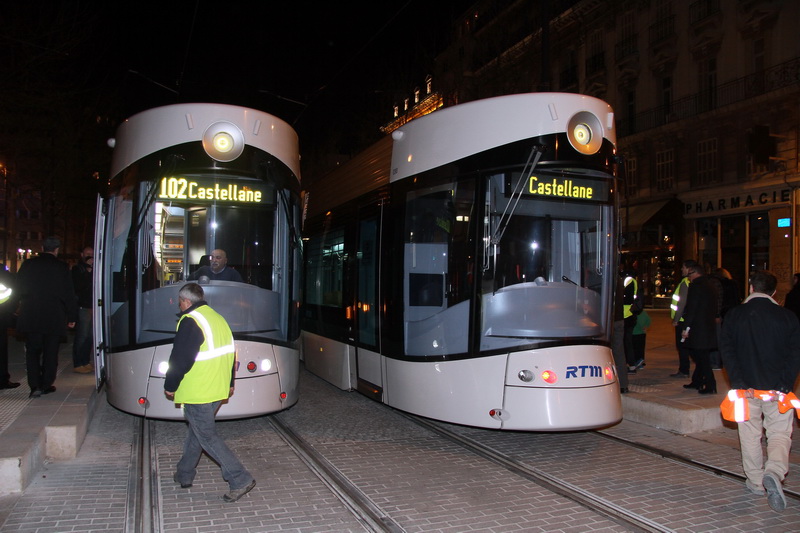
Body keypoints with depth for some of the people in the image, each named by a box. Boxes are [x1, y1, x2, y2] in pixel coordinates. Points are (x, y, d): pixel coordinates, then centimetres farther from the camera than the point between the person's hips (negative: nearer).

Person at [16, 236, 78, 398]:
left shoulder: (27, 265, 2)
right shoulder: (61, 267, -5)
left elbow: (19, 288, 8)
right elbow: (69, 294, -3)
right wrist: (72, 317, 4)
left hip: (30, 318, 2)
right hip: (54, 318, -2)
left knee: (32, 351, 9)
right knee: (50, 352, 8)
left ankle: (35, 385, 1)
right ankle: (46, 385, 11)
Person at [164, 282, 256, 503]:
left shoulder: (190, 322, -16)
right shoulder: (218, 319, 12)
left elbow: (180, 359, -19)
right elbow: (230, 353, 18)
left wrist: (170, 386, -5)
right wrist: (229, 383, 26)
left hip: (197, 392, -9)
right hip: (218, 390, 9)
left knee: (207, 437, -3)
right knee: (196, 430, 22)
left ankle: (241, 480, -6)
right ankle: (185, 475, 36)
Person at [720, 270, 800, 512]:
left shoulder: (734, 315, -1)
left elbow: (727, 351, -7)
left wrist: (739, 383, -9)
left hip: (746, 387, 1)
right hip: (778, 388, 0)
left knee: (750, 433, 13)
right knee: (780, 433, 8)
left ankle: (756, 481, 21)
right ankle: (774, 472, -16)